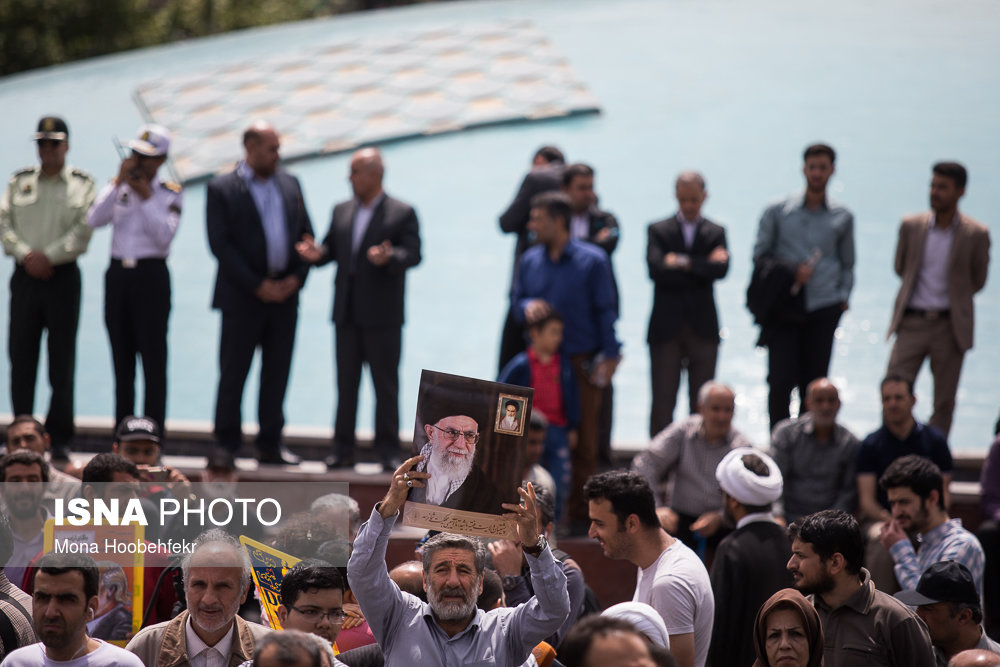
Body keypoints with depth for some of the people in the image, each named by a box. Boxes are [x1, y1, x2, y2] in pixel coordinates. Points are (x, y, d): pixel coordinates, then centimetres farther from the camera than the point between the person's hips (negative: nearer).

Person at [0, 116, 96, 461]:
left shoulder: (81, 184, 5)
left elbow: (83, 231, -4)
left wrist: (48, 255, -14)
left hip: (63, 276, -2)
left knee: (62, 361, -1)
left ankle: (59, 439, 4)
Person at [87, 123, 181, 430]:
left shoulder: (170, 193, 0)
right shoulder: (121, 189, 9)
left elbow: (164, 235, -13)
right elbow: (94, 220, -6)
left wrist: (146, 197, -15)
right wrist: (117, 181, -10)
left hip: (151, 275, -4)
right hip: (117, 275, 4)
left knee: (153, 357, -4)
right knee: (121, 358, 8)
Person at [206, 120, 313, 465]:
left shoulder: (289, 184, 12)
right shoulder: (222, 189, -4)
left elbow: (306, 234, 13)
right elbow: (220, 244, -10)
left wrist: (296, 278, -3)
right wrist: (258, 286, -14)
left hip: (284, 294, 5)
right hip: (242, 296, -5)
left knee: (277, 373, 7)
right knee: (233, 373, 0)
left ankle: (270, 444, 15)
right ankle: (226, 446, 8)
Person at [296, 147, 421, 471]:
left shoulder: (402, 213, -3)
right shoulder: (342, 211, 14)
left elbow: (413, 253, -11)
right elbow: (332, 248, 15)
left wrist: (389, 258, -30)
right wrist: (317, 253, -7)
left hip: (382, 314, -5)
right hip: (347, 313, 5)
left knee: (386, 385, 0)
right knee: (346, 383, 8)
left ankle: (388, 451, 6)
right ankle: (342, 450, 13)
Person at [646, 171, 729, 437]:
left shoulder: (716, 233, 8)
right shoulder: (658, 231, 5)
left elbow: (721, 269, -10)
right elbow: (656, 269, -13)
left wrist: (683, 263, -14)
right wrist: (702, 267, -13)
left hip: (703, 328, 1)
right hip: (666, 329, -1)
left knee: (702, 405, 4)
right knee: (662, 403, -1)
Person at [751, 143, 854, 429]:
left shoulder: (842, 218, 12)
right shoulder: (778, 212, 6)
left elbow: (847, 264, 20)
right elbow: (759, 256, 8)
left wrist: (843, 296, 5)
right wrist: (792, 269, -7)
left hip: (823, 309, 2)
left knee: (813, 384, 2)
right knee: (780, 381, -9)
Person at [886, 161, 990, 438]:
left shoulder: (976, 234, -5)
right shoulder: (911, 226, 1)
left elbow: (978, 280, 7)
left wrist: (951, 299, 11)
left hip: (950, 326, -1)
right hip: (912, 322, 1)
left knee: (944, 402, 4)